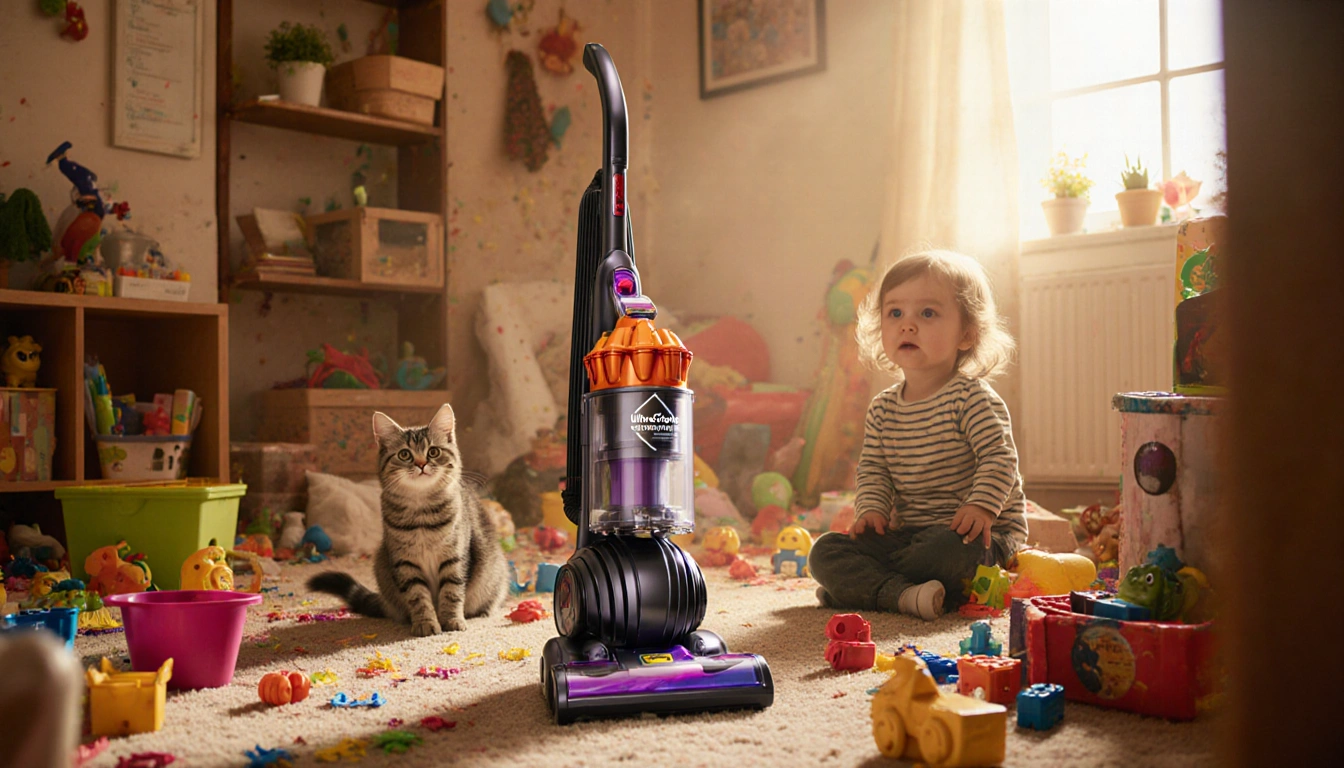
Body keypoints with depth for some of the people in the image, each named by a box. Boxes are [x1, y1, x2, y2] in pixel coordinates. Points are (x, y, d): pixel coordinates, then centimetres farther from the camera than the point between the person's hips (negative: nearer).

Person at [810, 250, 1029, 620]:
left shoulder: (971, 398, -9)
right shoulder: (883, 408, 8)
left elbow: (999, 458, -14)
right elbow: (873, 469, 10)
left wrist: (981, 506, -28)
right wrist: (872, 509, -9)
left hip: (973, 533, -5)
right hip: (908, 532, 5)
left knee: (947, 547, -39)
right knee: (825, 551, -10)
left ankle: (855, 585, -17)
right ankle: (903, 594, -32)